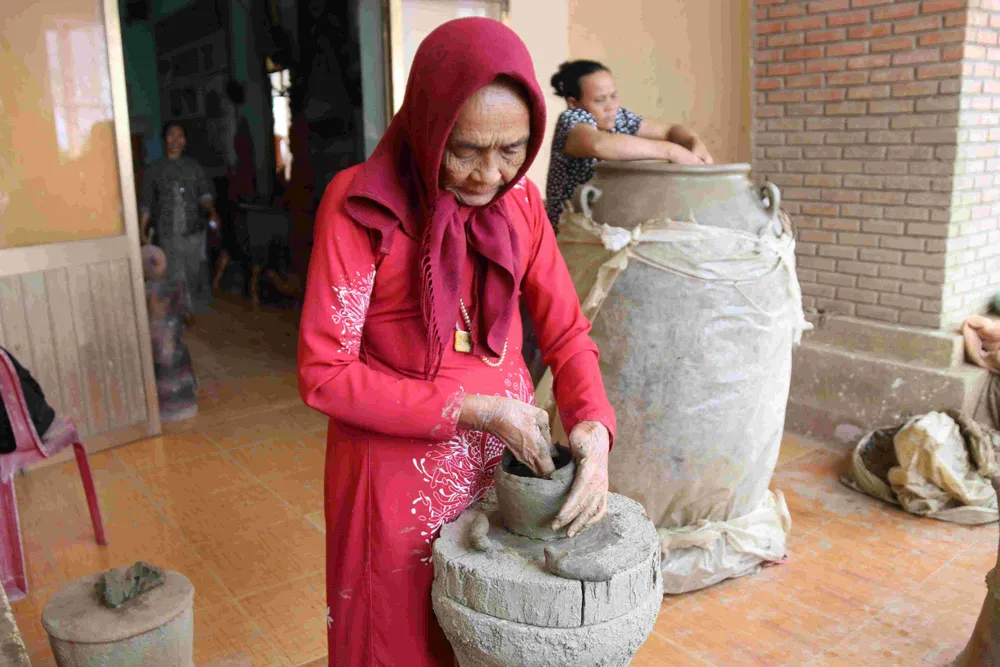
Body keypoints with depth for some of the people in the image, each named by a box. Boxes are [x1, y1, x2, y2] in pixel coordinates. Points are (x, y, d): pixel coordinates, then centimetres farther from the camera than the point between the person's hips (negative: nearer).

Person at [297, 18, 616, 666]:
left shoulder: (520, 200, -2)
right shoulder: (360, 205, -15)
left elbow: (567, 332, 0)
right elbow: (323, 373, -16)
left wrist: (593, 424, -19)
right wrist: (472, 410, -20)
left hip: (512, 459, 4)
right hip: (401, 471, -4)